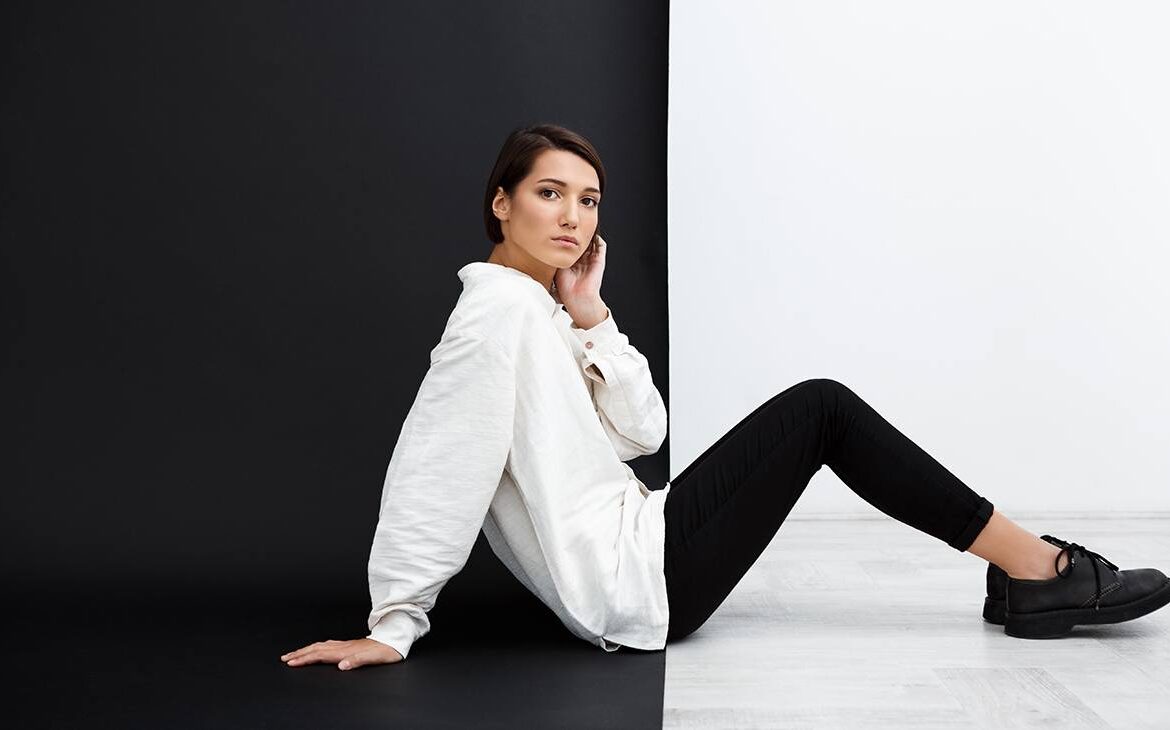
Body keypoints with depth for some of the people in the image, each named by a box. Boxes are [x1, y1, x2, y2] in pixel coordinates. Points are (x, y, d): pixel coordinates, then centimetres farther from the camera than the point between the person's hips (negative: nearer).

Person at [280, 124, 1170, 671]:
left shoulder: (540, 311, 13)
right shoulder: (500, 308, -16)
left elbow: (639, 433, 7)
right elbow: (432, 466, -20)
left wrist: (590, 314, -2)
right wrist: (393, 625, -19)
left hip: (632, 554, 10)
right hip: (634, 584, -10)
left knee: (815, 409, 11)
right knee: (822, 410, -8)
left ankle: (1023, 580, 10)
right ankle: (1041, 567, 0)